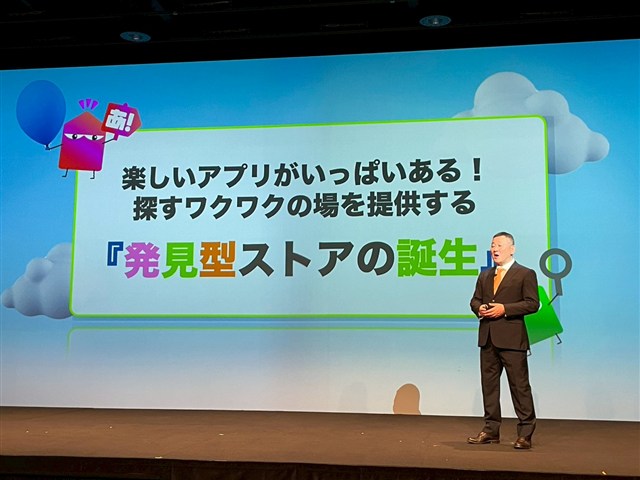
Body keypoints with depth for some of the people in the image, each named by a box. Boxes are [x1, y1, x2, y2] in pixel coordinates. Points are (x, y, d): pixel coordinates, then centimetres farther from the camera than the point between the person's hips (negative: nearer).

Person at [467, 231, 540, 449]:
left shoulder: (525, 274, -1)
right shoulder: (485, 275, 19)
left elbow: (533, 303, -9)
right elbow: (475, 299, 20)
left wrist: (504, 309, -17)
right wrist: (479, 308, -3)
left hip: (511, 338, -6)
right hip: (487, 337, 7)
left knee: (519, 385, -3)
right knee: (489, 383, 9)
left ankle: (525, 433, 4)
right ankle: (491, 430, 17)